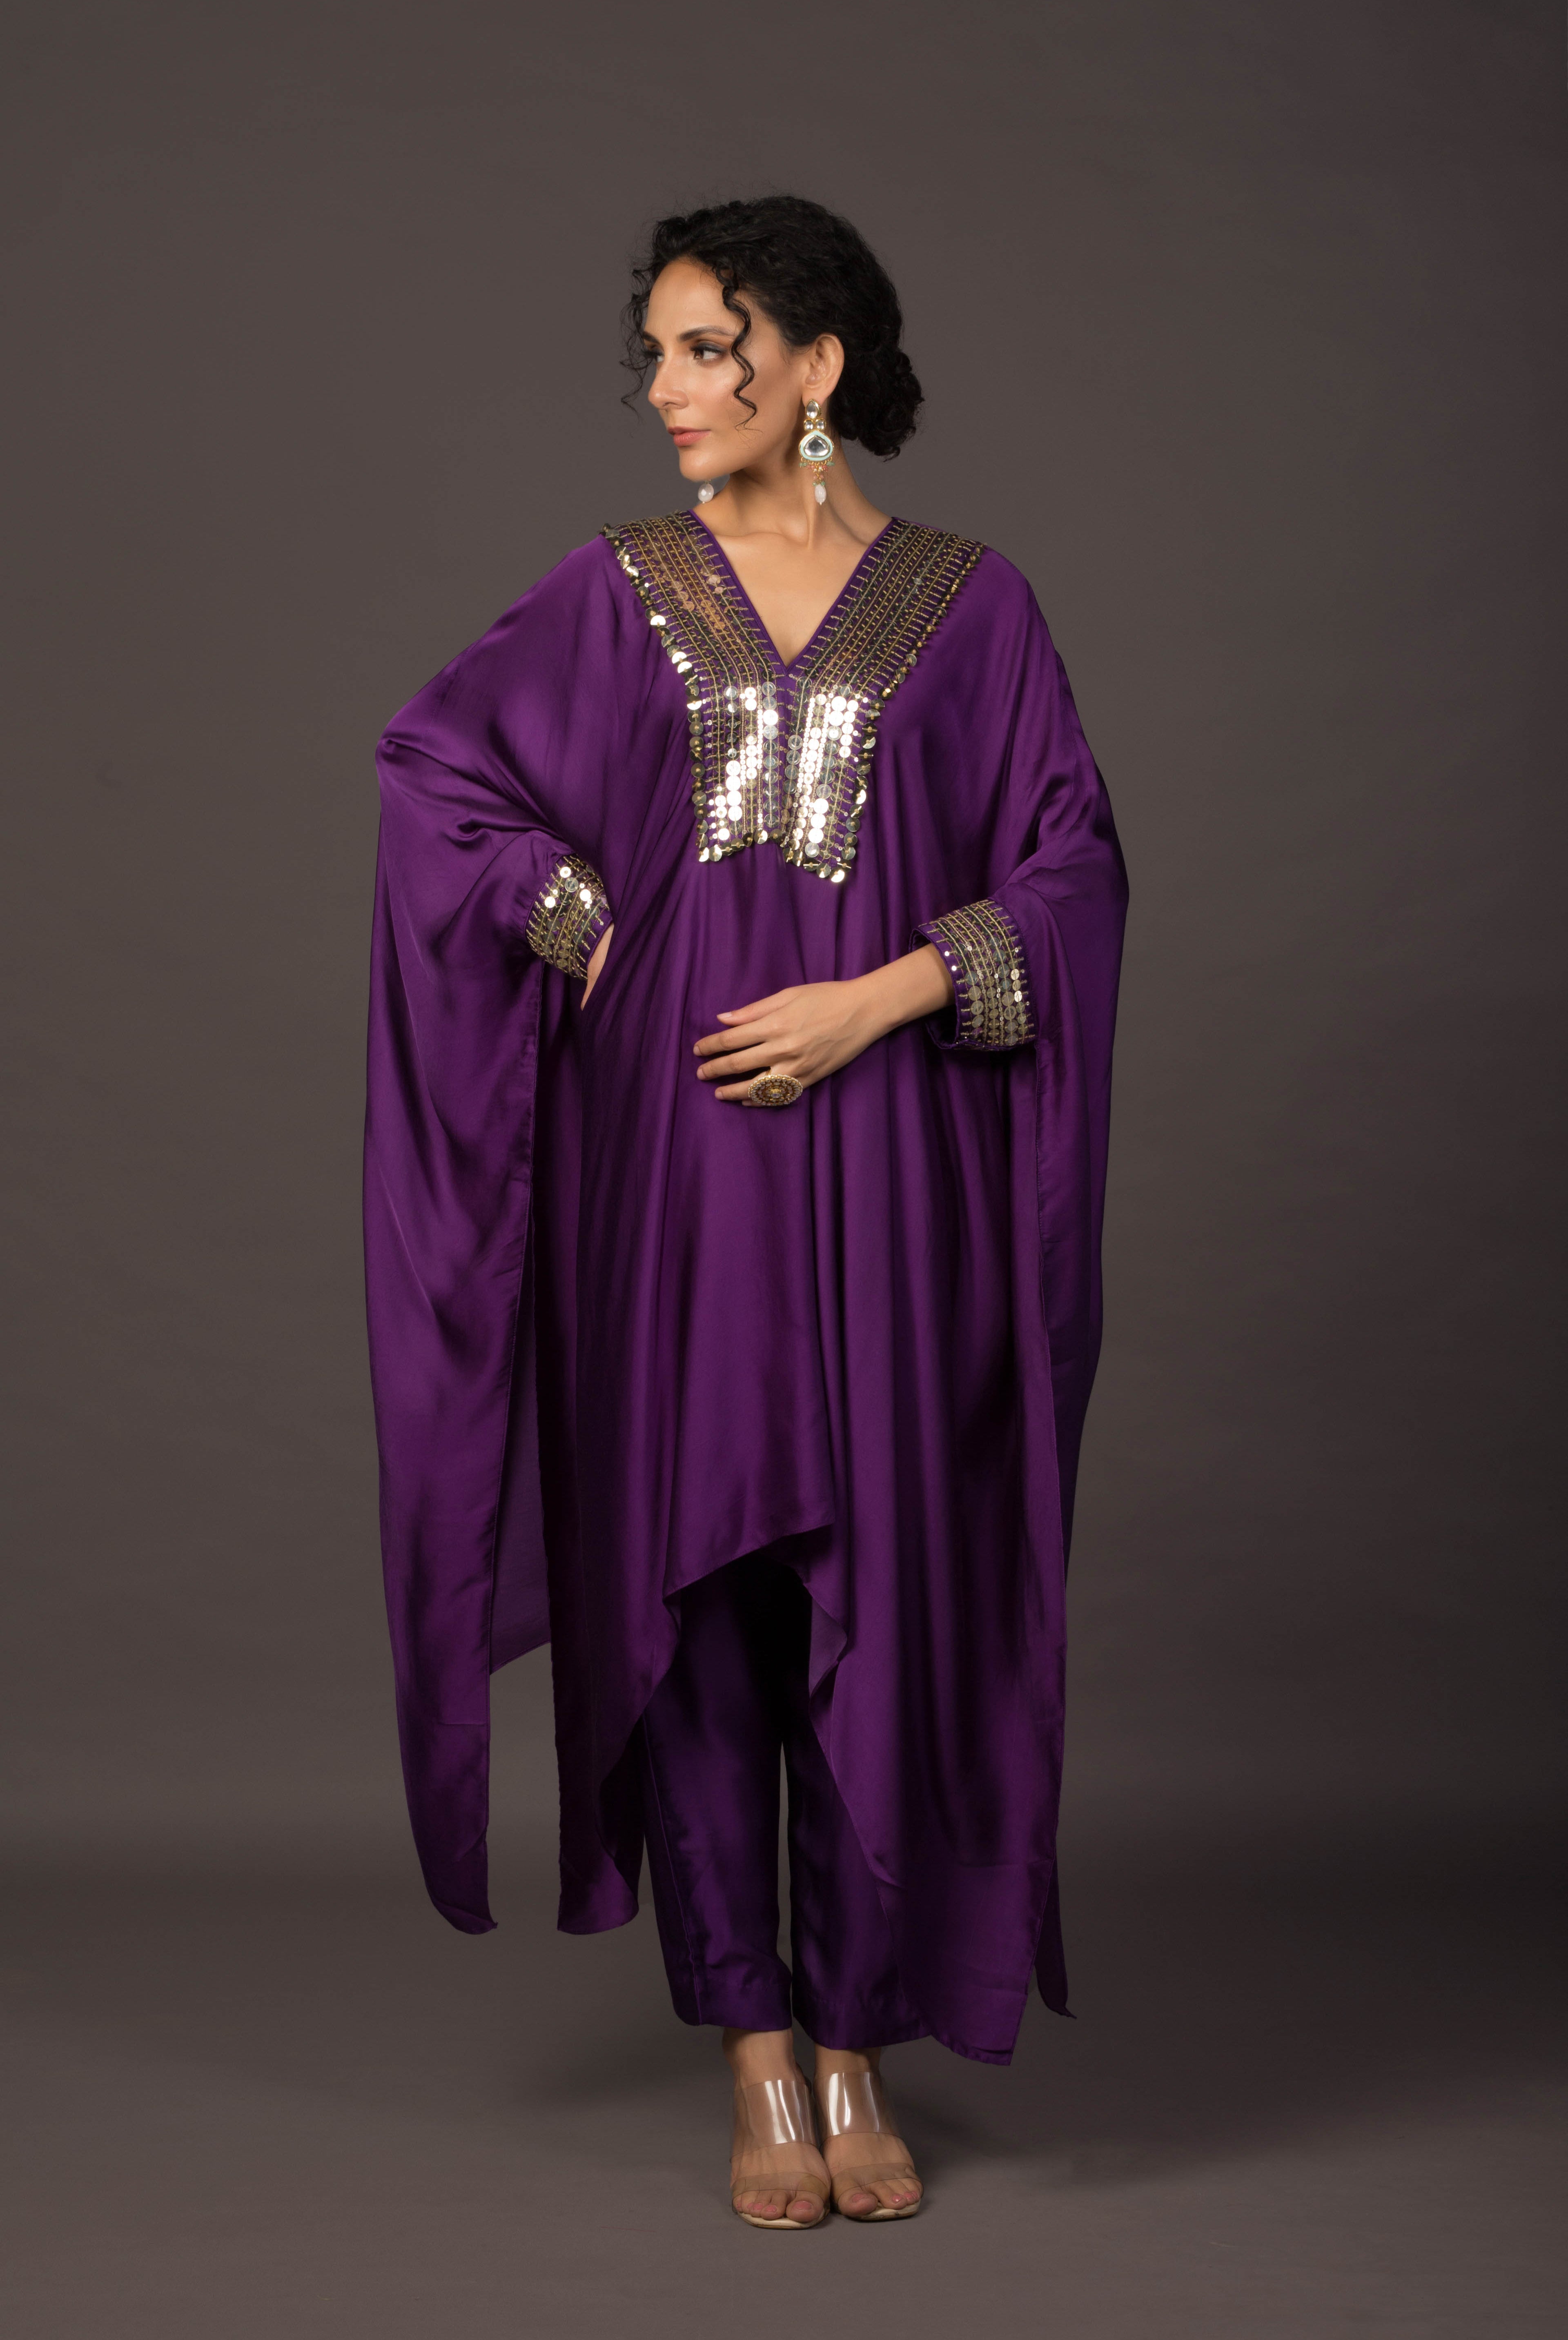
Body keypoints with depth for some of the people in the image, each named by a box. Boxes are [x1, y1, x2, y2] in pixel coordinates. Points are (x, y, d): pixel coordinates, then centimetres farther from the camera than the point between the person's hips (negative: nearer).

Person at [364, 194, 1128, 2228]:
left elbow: (1073, 868, 0)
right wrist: (588, 939, -4)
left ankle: (862, 2050, 15)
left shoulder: (971, 603, 5)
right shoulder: (619, 591, 8)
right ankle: (758, 2060, 12)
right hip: (671, 1157, 1)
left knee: (883, 1605, 0)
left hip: (888, 1165, -1)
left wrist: (885, 994, -12)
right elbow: (433, 758, 5)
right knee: (693, 1589, 0)